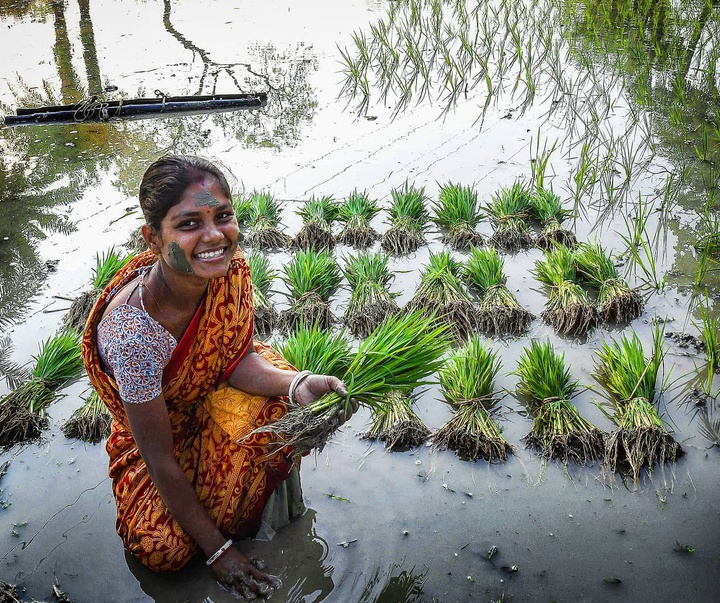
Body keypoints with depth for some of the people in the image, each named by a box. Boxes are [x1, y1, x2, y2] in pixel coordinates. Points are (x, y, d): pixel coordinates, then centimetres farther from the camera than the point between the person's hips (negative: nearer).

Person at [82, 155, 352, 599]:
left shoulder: (231, 269, -24)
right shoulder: (133, 330, -38)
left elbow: (239, 360, -13)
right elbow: (160, 459, -29)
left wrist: (298, 385, -35)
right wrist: (217, 550, -21)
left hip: (214, 395, 3)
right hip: (157, 426, -3)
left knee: (289, 411, -26)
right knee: (164, 550, -21)